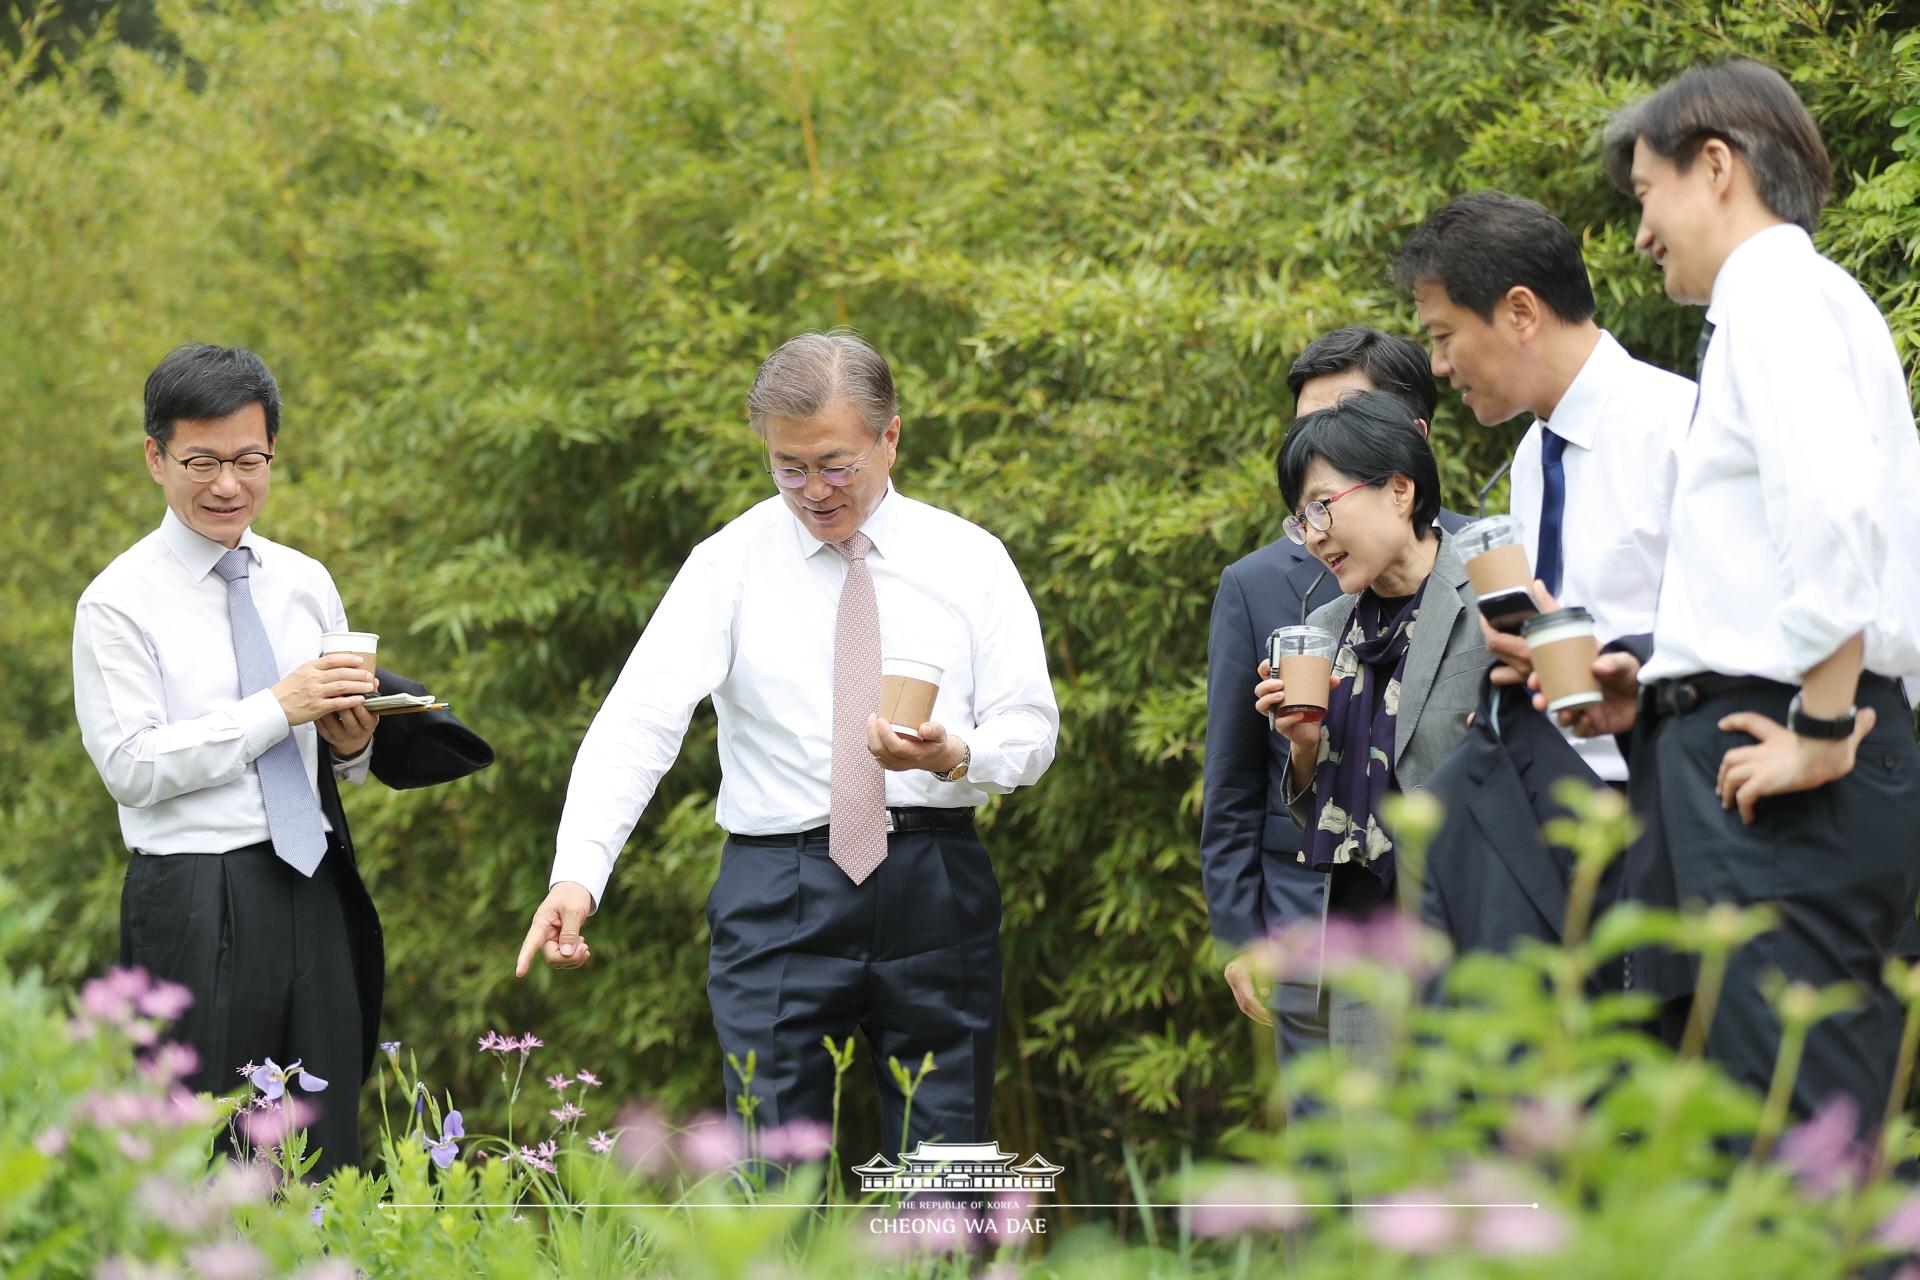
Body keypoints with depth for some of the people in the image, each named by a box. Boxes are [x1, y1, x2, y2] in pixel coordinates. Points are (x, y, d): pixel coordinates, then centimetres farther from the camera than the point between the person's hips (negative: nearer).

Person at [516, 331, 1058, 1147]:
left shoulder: (970, 561, 7)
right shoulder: (731, 565, 2)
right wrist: (578, 874, -25)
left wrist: (956, 757, -18)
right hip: (778, 892, -1)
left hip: (934, 890, 1)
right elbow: (639, 719, -10)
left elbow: (1031, 731, 6)